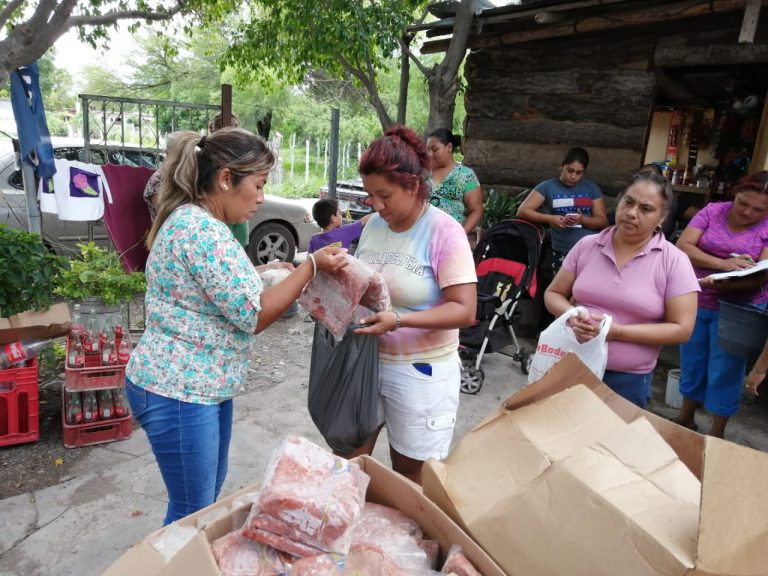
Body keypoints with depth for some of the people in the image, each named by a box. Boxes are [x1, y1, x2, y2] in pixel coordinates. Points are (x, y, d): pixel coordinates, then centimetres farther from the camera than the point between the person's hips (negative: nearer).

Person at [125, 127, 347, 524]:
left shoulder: (198, 222, 9)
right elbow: (253, 314, -22)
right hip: (179, 392, -10)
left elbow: (233, 298, 13)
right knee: (193, 512, 8)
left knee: (210, 493, 25)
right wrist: (312, 265, -15)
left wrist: (276, 278, 6)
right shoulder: (201, 229, -23)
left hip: (204, 386, 10)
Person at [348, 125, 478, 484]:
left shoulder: (444, 231, -16)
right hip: (366, 360, 6)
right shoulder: (373, 225, 3)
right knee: (348, 460, 14)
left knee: (409, 471, 13)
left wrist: (399, 320, -30)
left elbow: (464, 310, -19)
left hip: (420, 371, -5)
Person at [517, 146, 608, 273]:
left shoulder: (591, 188, 13)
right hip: (563, 254, -1)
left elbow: (603, 222, 8)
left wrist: (583, 220, -13)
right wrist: (550, 219, -17)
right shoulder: (548, 186, 5)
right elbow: (522, 211, -4)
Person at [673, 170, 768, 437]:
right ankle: (685, 418, 35)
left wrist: (725, 284, -34)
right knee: (691, 364, 15)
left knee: (724, 373, 7)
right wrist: (722, 264, -24)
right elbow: (682, 246, -11)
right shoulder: (713, 211, -2)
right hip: (696, 303, 2)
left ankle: (716, 434, 26)